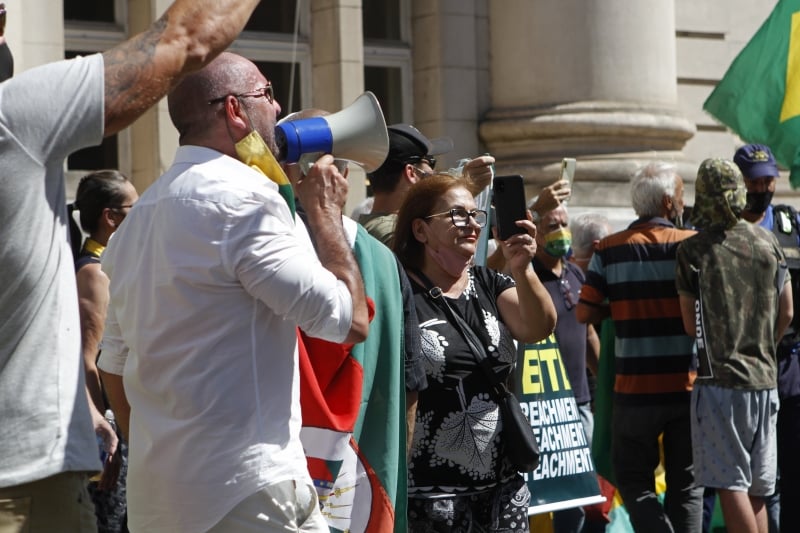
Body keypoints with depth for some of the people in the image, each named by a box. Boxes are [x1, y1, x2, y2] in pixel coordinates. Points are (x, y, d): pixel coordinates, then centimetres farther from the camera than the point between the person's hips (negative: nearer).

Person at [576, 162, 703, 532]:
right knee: (686, 485, 12)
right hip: (690, 386, 1)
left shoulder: (610, 249, -2)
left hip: (636, 389, -1)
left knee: (634, 479, 10)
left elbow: (585, 313, -4)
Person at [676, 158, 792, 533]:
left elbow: (690, 325, -3)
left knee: (731, 486, -4)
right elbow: (786, 312, 12)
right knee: (757, 489, 11)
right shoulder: (768, 242, 6)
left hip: (720, 379, -5)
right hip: (765, 379, 5)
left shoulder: (693, 251, -7)